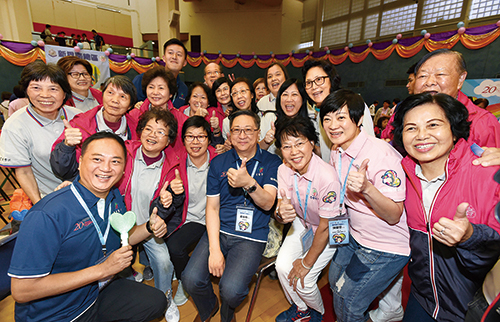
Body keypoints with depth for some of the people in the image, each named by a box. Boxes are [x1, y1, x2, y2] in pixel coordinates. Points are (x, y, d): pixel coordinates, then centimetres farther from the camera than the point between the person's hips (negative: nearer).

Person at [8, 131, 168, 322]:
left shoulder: (115, 197, -8)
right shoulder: (47, 215, -29)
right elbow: (21, 290, -27)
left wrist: (149, 228, -13)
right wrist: (102, 269, -29)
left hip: (98, 292, 7)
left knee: (157, 302, 12)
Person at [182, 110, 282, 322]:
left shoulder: (271, 163, -1)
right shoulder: (218, 163, 4)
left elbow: (267, 203, -14)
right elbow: (212, 208, 2)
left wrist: (249, 183, -35)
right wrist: (214, 249, -8)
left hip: (252, 237, -2)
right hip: (219, 232, 3)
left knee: (231, 289, -21)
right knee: (191, 279, -15)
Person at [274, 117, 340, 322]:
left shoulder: (328, 177, -34)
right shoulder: (284, 170, -18)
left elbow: (325, 228, -23)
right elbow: (282, 210, -12)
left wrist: (307, 263, -11)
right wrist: (281, 214, -39)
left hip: (330, 232, -4)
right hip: (302, 223, 5)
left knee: (303, 279, -9)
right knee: (282, 266, -7)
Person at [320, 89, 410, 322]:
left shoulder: (382, 155, -26)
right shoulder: (337, 153, -3)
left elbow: (394, 216, -26)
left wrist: (367, 188, -42)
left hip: (388, 248, -7)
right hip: (354, 237, 8)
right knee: (335, 283, 22)